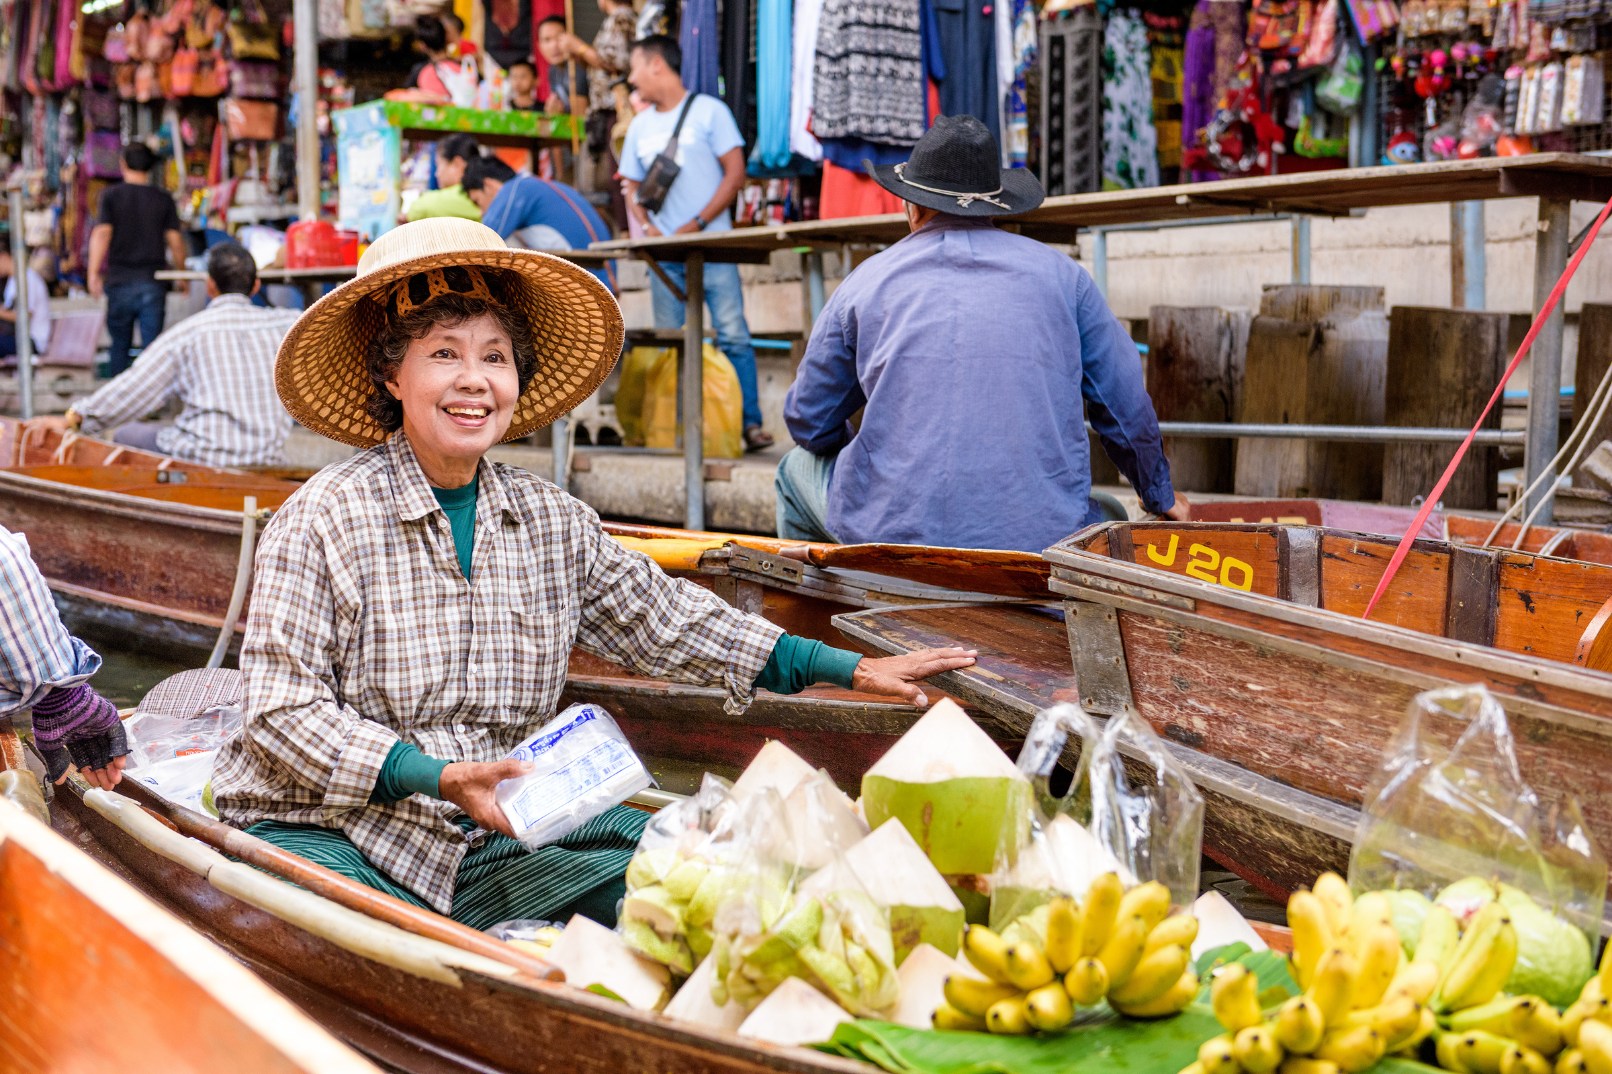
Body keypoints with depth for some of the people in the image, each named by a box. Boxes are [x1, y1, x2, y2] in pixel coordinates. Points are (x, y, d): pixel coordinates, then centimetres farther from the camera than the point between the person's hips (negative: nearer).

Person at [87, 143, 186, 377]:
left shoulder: (111, 195, 0)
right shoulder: (163, 199, 3)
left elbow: (101, 234, -8)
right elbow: (175, 240, 2)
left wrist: (94, 273, -8)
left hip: (120, 279, 0)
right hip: (153, 283, 0)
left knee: (119, 345, 13)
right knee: (152, 344, 0)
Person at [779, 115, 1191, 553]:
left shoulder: (866, 281, 8)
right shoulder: (1060, 274, 9)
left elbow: (808, 421, 15)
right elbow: (1128, 408, 13)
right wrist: (1160, 497, 32)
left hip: (893, 534, 0)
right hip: (1040, 541, 1)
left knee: (799, 468, 30)